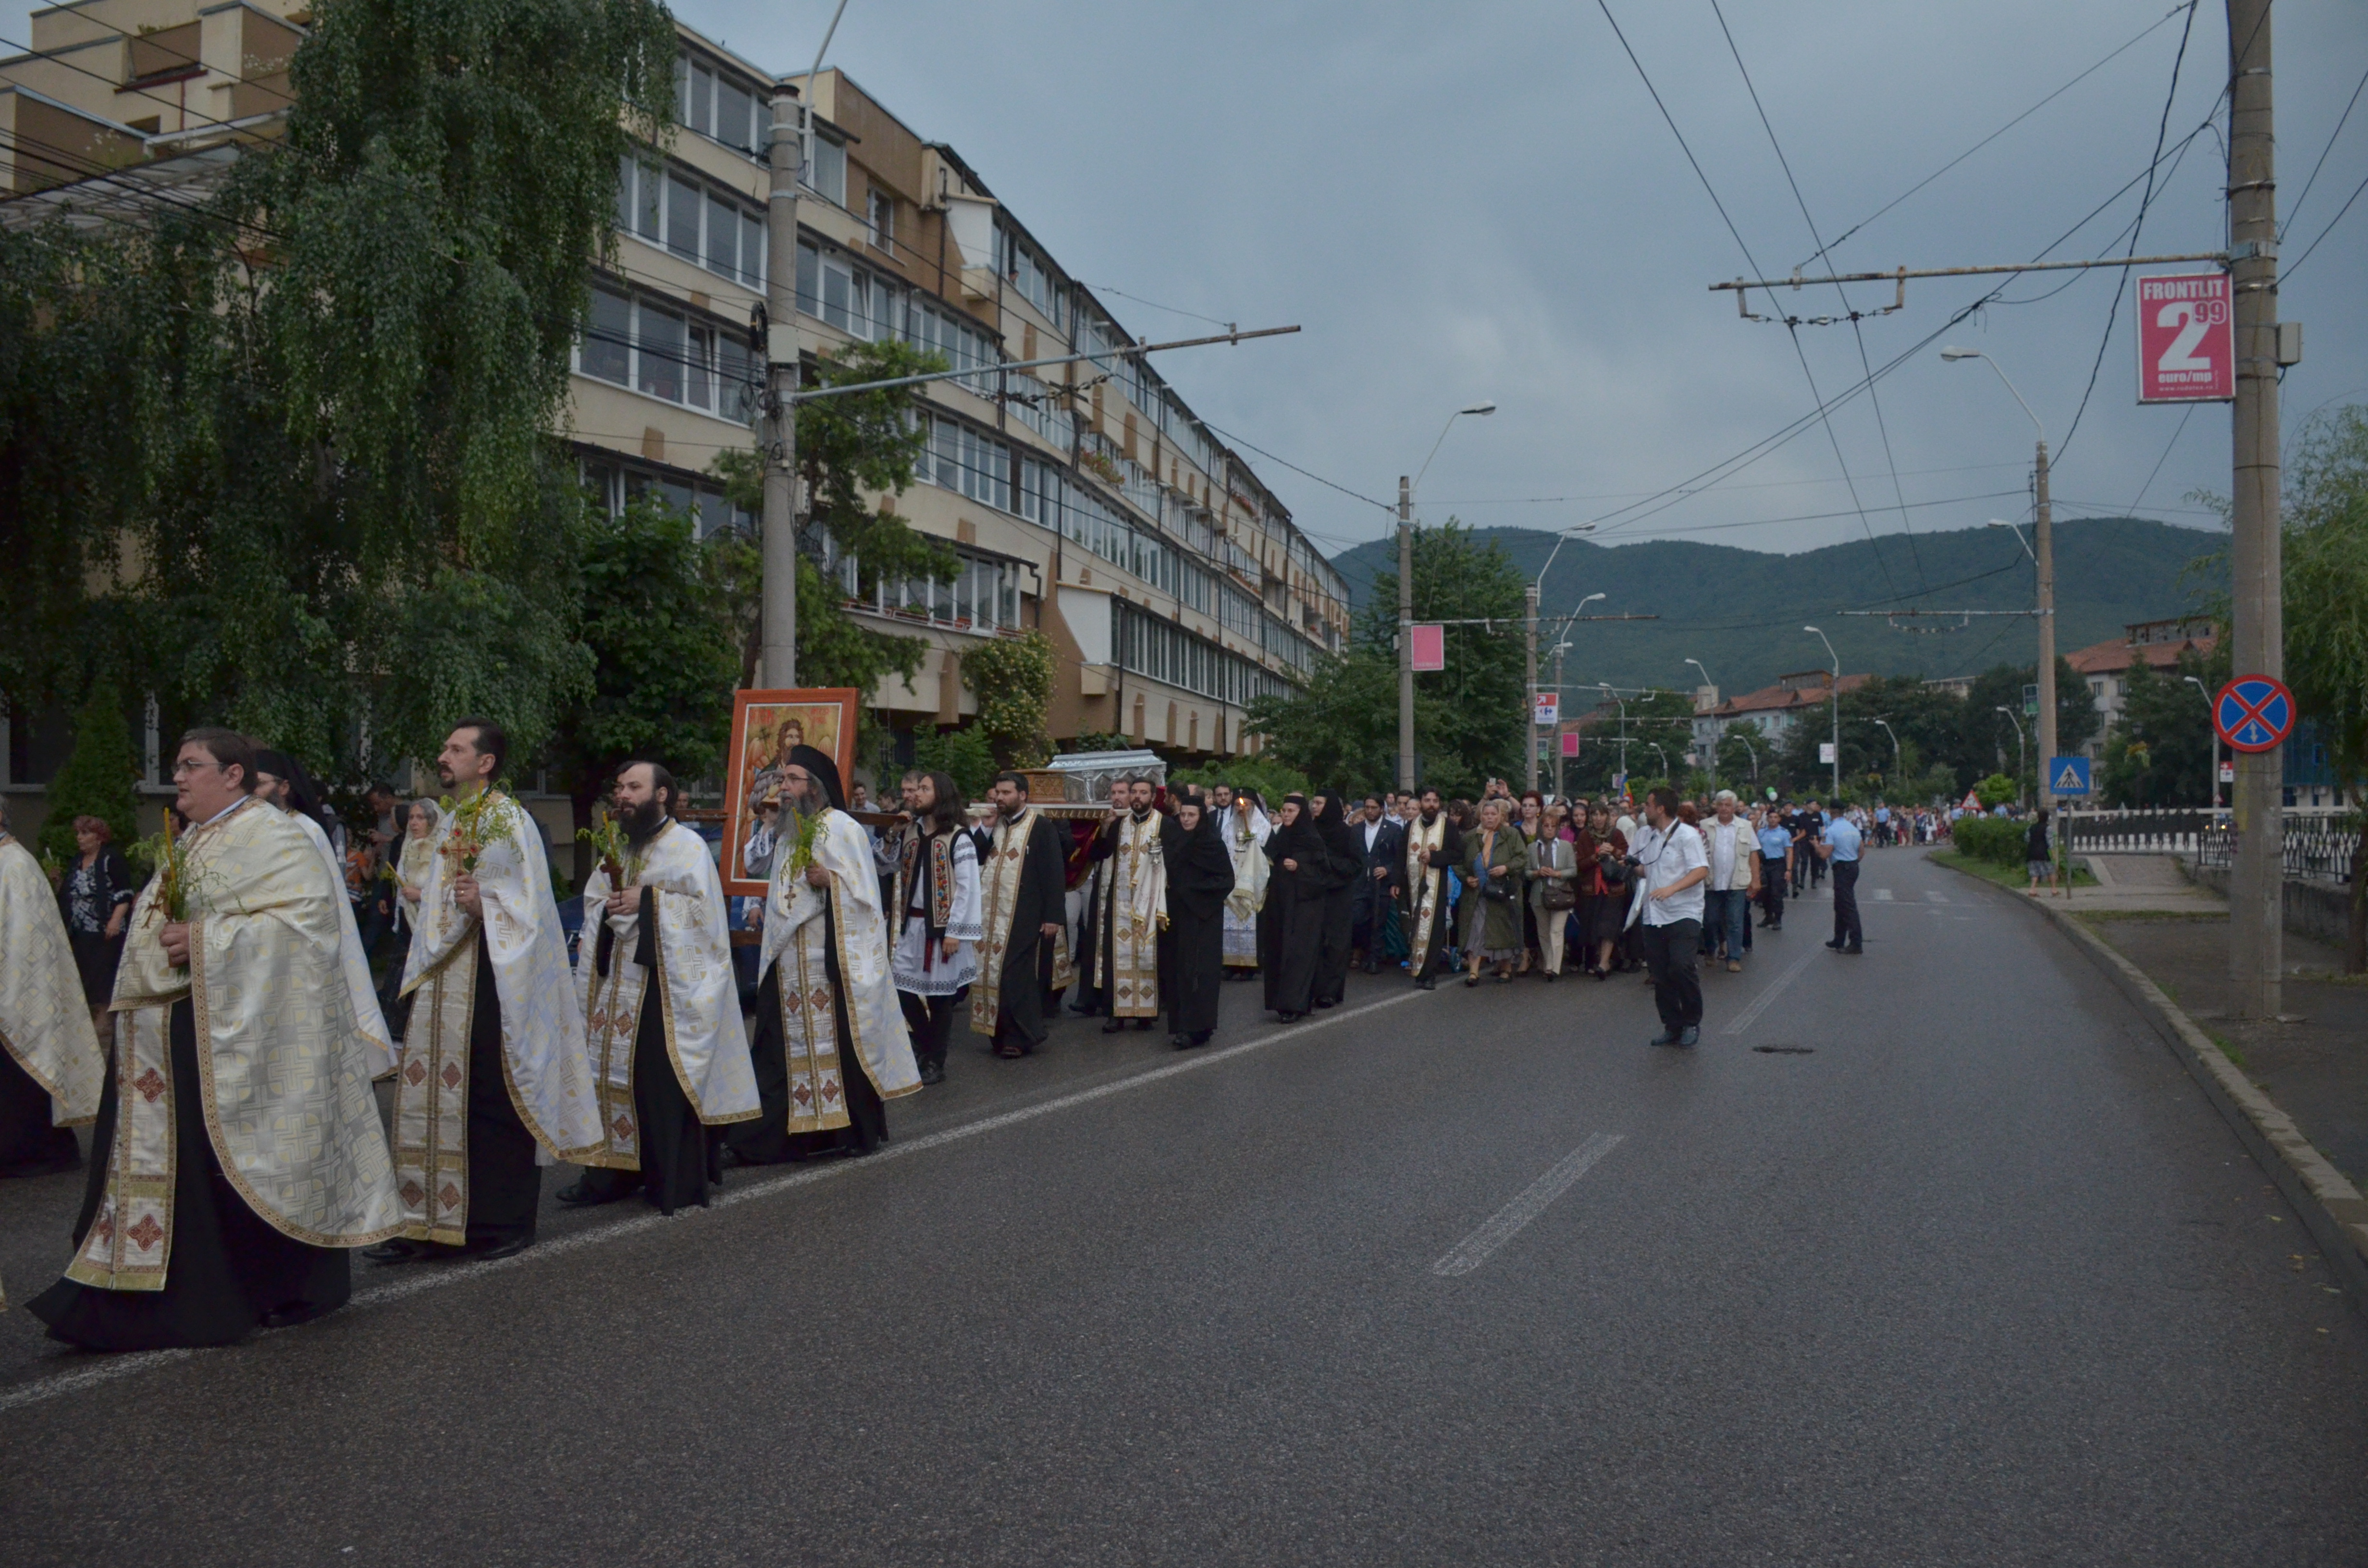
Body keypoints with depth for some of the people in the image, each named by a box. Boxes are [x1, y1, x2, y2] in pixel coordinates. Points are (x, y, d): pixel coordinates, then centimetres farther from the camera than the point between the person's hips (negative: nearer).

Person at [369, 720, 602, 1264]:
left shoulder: (508, 820, -8)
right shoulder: (452, 822, 16)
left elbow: (530, 901, -12)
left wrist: (486, 904, -28)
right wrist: (419, 976, 20)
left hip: (489, 979, -8)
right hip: (444, 981, 8)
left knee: (492, 1101, -2)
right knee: (436, 1097, 7)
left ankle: (503, 1221, 10)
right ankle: (431, 1223, 14)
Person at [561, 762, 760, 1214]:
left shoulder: (688, 846, -5)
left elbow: (704, 906, -13)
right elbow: (592, 902, 15)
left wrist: (647, 901, -15)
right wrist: (608, 908, -7)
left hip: (667, 983, -7)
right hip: (616, 982, 7)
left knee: (667, 1080, -6)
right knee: (613, 1073, 6)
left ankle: (679, 1183, 1)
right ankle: (612, 1173, 13)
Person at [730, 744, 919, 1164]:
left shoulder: (843, 829, -7)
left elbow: (864, 891, -10)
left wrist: (829, 880, -23)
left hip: (831, 964, -7)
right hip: (790, 967, 7)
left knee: (839, 1042, -1)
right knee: (790, 1047, 6)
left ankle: (856, 1129, 11)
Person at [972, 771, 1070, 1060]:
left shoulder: (1042, 827, -7)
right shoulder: (993, 825, 13)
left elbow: (1052, 873, -11)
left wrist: (1054, 916, -14)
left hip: (1023, 917, -6)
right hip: (990, 914, 6)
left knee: (1015, 975, -5)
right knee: (990, 972, 7)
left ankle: (1021, 1036, 6)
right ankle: (1002, 1034, 17)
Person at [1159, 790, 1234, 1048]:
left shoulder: (1214, 843, -7)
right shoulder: (1174, 839, 6)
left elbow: (1227, 880, -8)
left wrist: (1196, 887, -14)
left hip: (1203, 916, -5)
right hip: (1178, 913, 5)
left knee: (1198, 969, -8)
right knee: (1177, 969, 5)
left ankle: (1194, 1027, -9)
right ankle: (1180, 1024, 10)